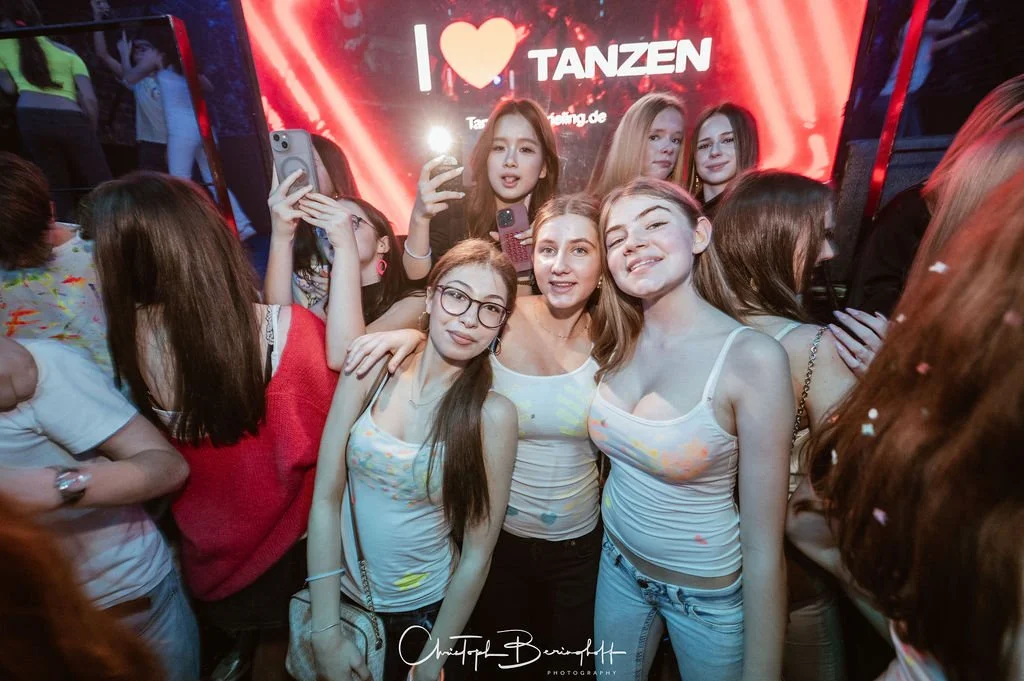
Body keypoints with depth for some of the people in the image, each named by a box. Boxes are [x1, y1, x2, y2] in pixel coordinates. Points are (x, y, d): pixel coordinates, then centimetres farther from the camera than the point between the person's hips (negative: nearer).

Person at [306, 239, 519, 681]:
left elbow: (477, 556, -14)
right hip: (342, 595, 2)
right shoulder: (370, 371, -14)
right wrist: (326, 632, -11)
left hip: (426, 612, -2)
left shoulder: (493, 415, -20)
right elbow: (325, 498, -12)